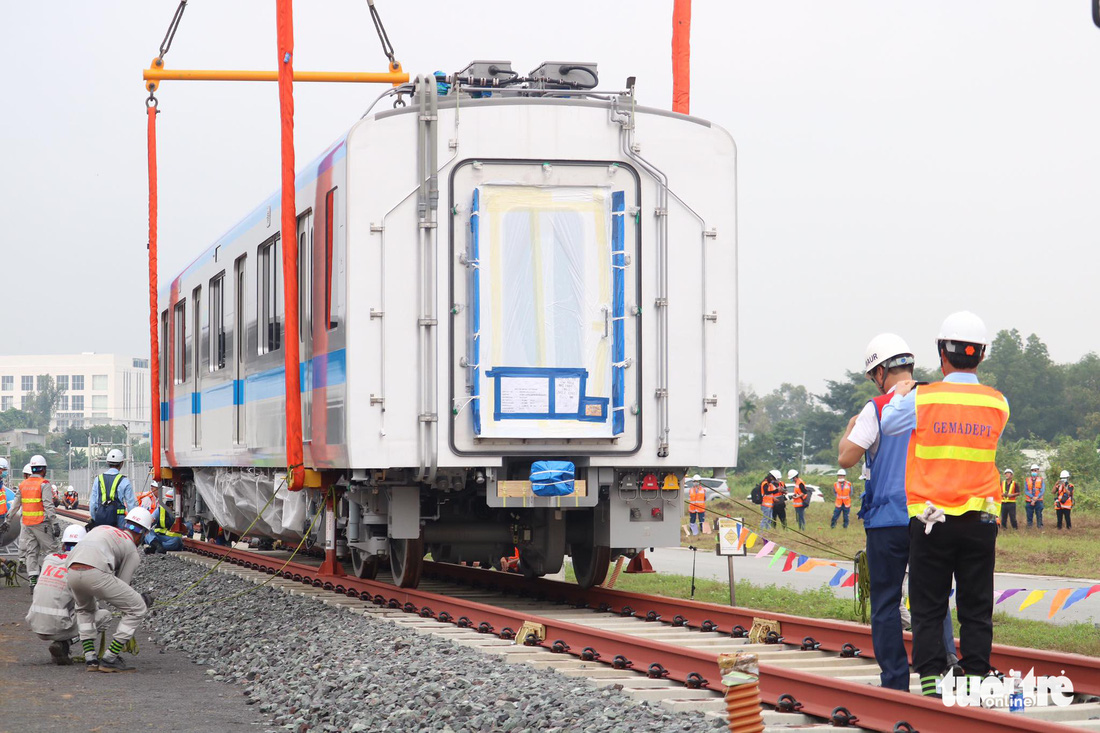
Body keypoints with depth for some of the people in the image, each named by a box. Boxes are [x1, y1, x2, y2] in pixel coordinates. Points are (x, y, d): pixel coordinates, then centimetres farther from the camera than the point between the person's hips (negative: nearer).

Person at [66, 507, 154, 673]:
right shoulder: (133, 551, 19)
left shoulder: (102, 528, 34)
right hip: (96, 574, -6)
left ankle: (90, 659, 24)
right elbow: (122, 584, 18)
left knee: (85, 610, 37)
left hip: (72, 572, 6)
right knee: (138, 609, 9)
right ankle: (109, 659, 6)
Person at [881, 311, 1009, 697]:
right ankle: (976, 679, 5)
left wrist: (899, 394, 30)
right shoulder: (998, 404, -1)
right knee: (976, 610, 7)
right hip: (980, 520, 2)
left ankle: (931, 681, 1)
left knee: (928, 609, 5)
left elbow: (889, 424, 10)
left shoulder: (921, 399, -7)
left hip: (931, 520, -2)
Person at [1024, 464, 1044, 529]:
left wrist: (1036, 498, -14)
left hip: (1038, 501, -1)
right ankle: (1029, 527, 7)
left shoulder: (1041, 480, 7)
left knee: (1039, 515, -3)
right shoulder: (1027, 480, 9)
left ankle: (1040, 526, 0)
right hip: (1029, 501, 1)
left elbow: (1042, 491, -2)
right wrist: (1033, 497, -14)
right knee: (1029, 516, 2)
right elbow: (1026, 491, 1)